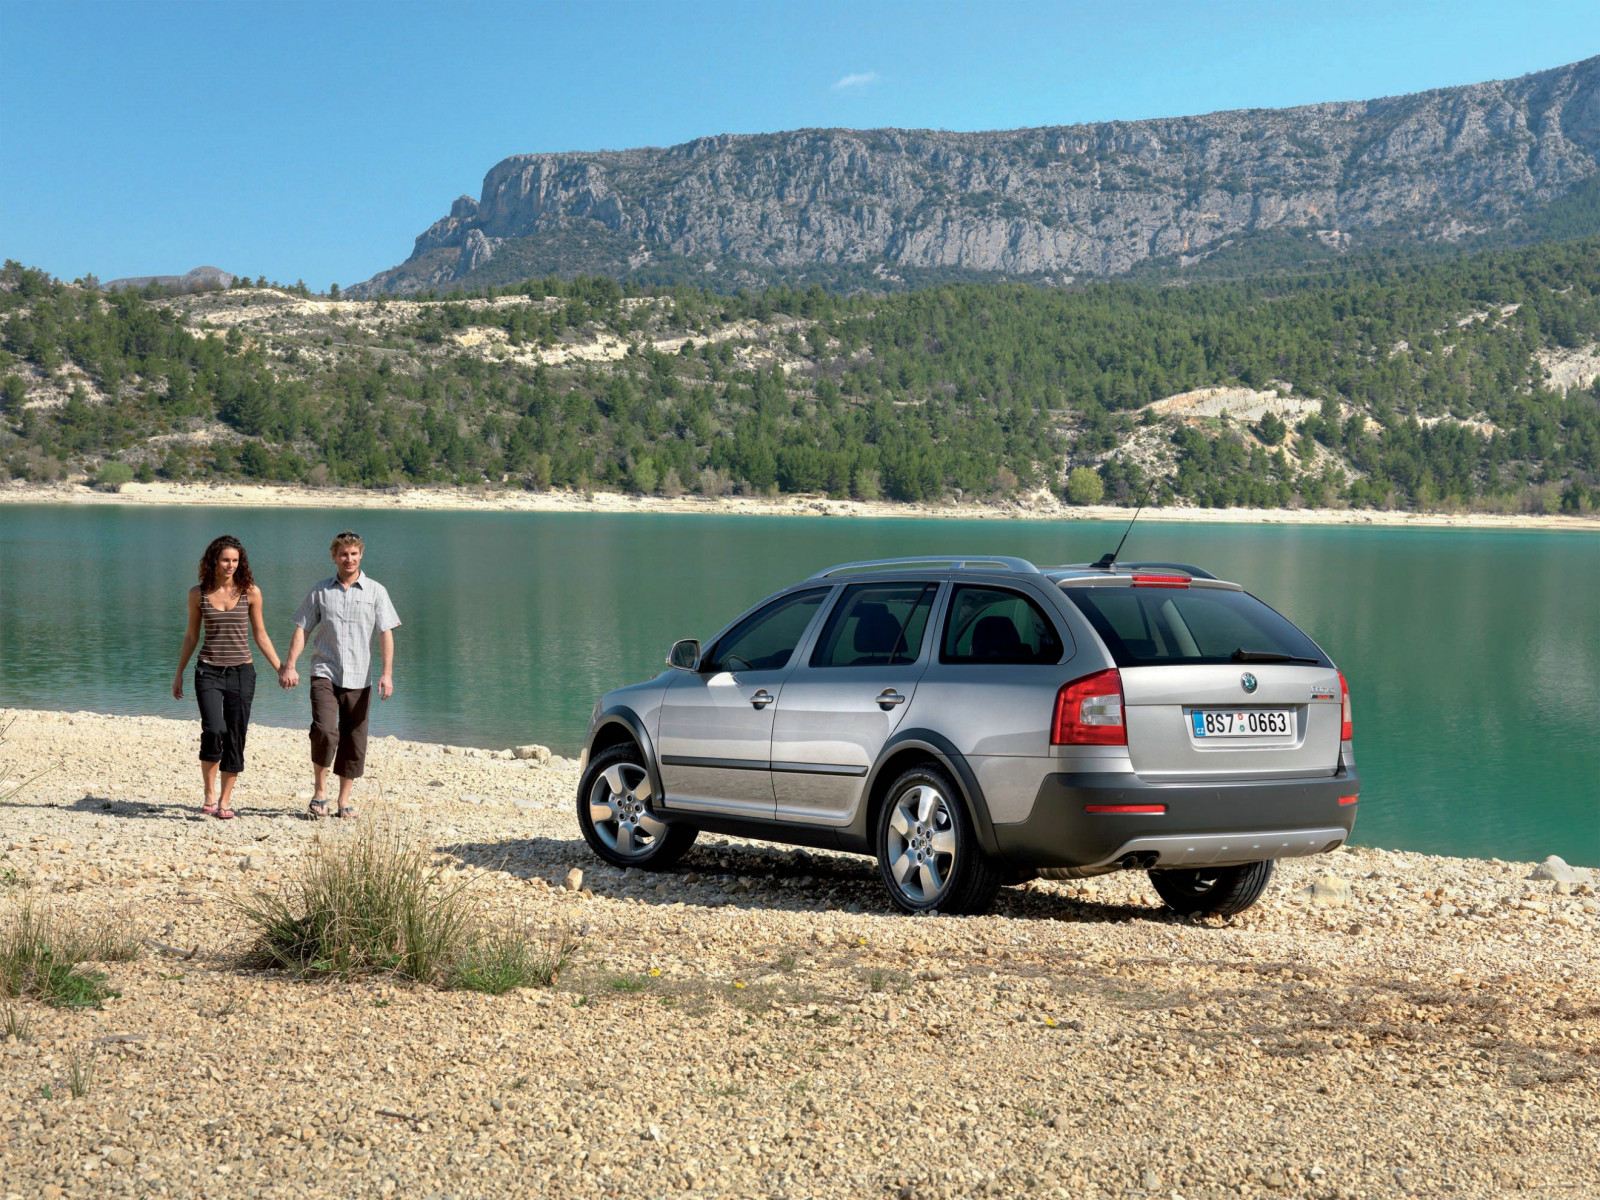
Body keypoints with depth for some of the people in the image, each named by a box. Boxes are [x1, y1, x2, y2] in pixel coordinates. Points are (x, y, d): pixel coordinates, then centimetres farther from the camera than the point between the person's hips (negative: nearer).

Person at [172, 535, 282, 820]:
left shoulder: (250, 592, 1)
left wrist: (281, 669, 4)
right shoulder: (198, 594, 2)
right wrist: (179, 674, 11)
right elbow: (191, 637, 12)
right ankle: (209, 793, -2)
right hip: (209, 671, -1)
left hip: (241, 672, 1)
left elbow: (260, 635, 8)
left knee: (235, 738, 1)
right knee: (213, 731, -19)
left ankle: (225, 801, 13)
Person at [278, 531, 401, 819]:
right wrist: (290, 665, -3)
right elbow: (302, 629, 8)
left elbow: (385, 633, 1)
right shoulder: (320, 591, 8)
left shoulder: (375, 591, 5)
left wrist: (387, 673, -9)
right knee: (324, 731, -18)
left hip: (358, 678, 1)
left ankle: (344, 800, 15)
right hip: (324, 673, -1)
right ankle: (320, 790, 1)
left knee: (353, 741, 4)